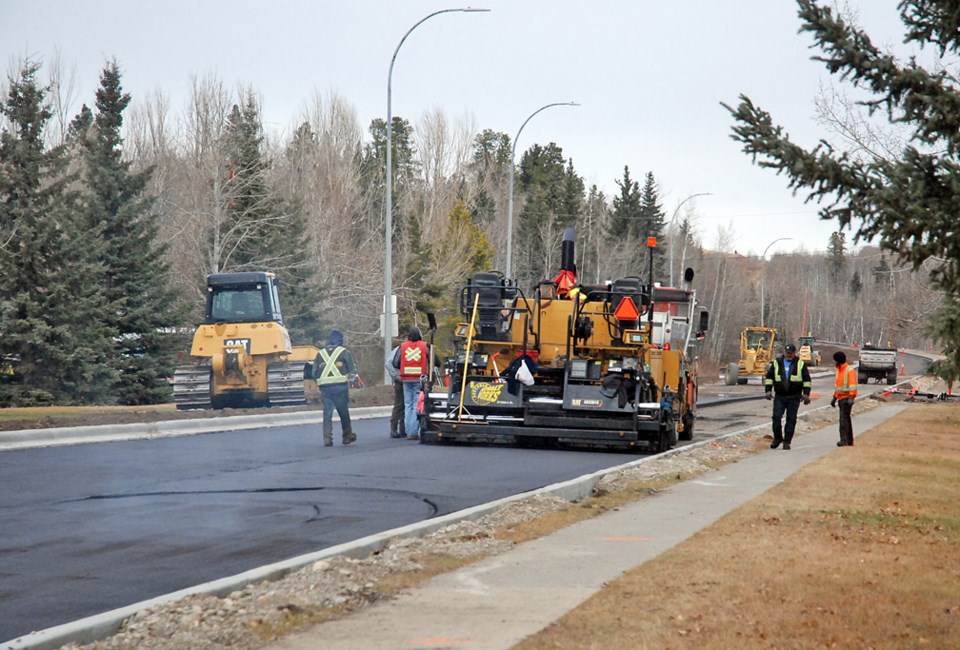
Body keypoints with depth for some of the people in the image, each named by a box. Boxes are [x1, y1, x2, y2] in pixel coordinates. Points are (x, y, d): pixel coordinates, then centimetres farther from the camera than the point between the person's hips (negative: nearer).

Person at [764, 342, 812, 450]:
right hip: (779, 397, 1)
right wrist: (768, 390, 3)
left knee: (791, 419, 0)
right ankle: (777, 438, 10)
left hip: (794, 398, -1)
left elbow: (806, 380, 7)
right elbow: (769, 377, 12)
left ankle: (787, 441, 7)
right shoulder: (776, 363, 7)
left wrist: (806, 394, -1)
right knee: (776, 417, -7)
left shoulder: (800, 364, 4)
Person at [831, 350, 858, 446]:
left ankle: (844, 440, -21)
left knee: (844, 418, -16)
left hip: (846, 398, -10)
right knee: (846, 418, 13)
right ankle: (849, 441, 20)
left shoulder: (850, 370, -12)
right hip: (840, 398, 10)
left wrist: (851, 398, -28)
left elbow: (852, 385, -20)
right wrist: (834, 398, 23)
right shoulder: (839, 370, 16)